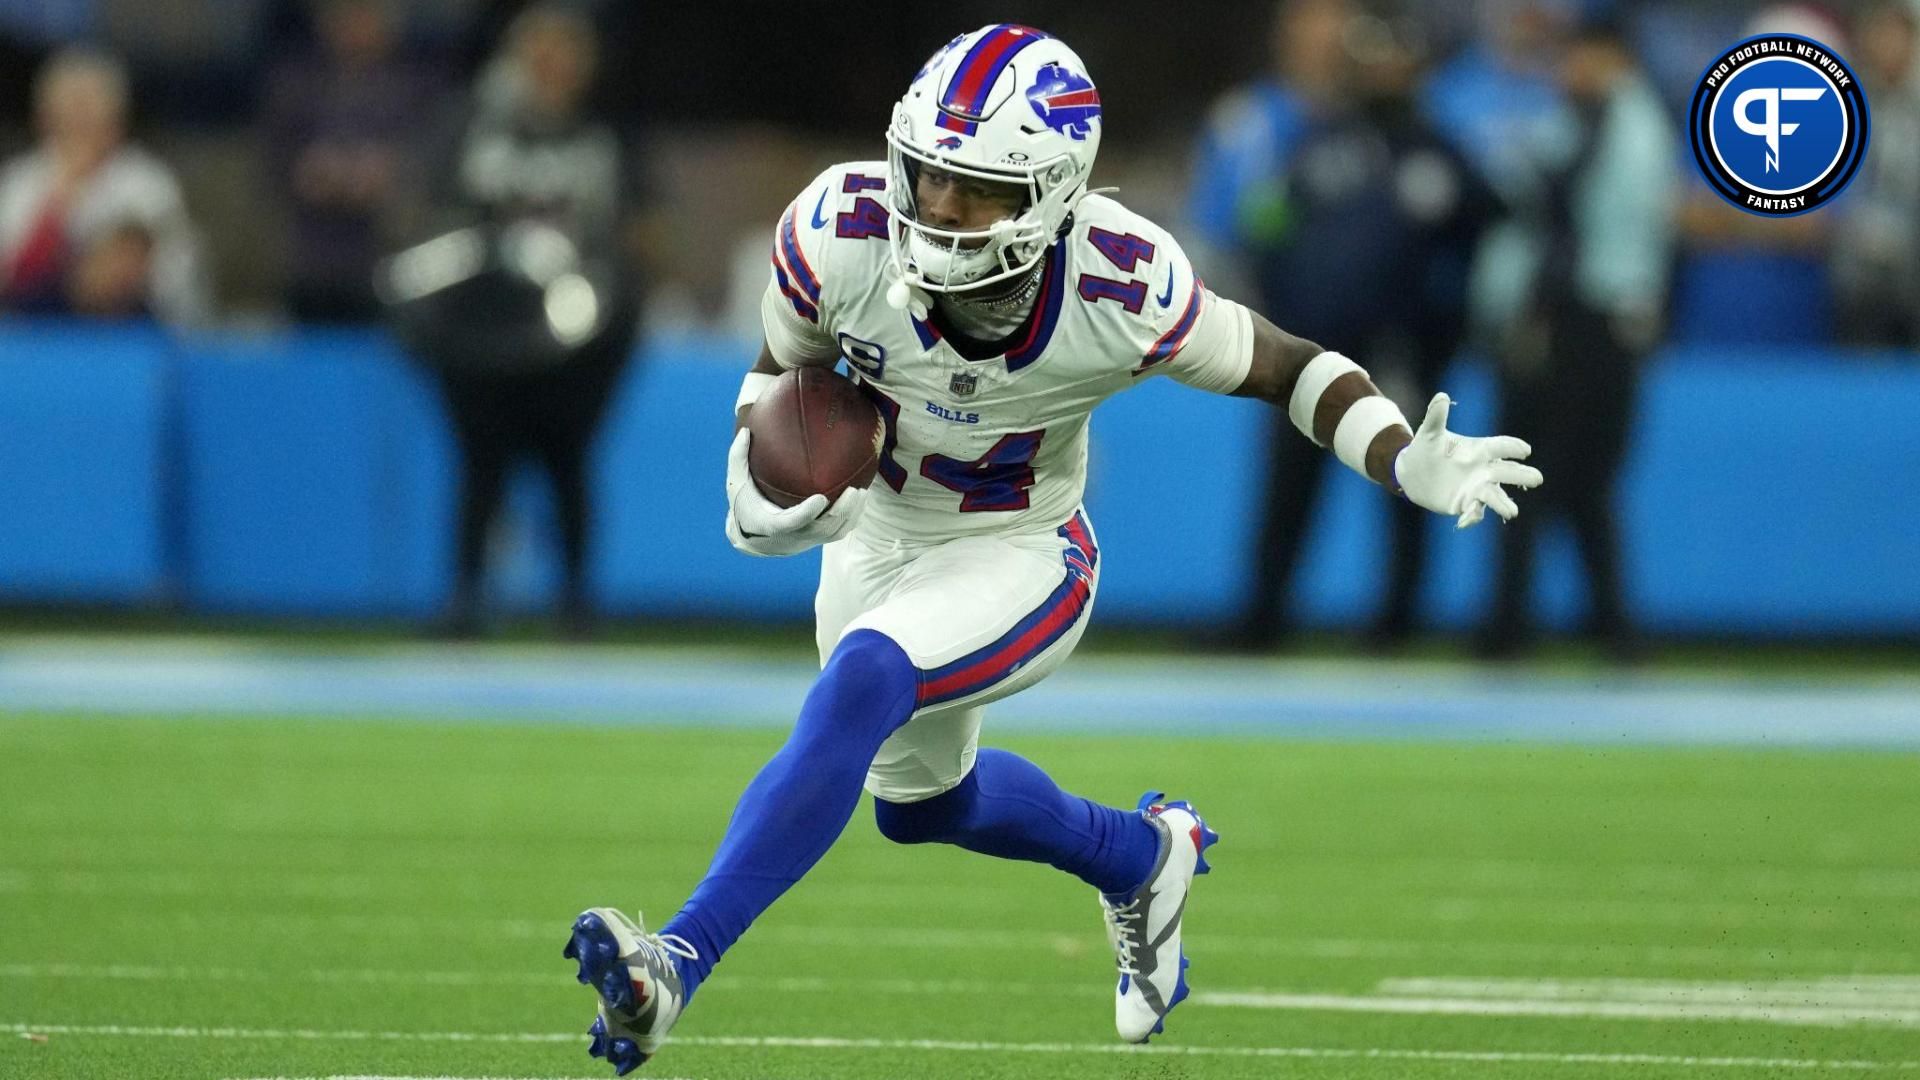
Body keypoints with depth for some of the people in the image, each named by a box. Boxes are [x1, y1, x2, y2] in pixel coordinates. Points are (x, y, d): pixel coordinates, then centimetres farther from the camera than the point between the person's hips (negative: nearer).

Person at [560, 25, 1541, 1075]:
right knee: (921, 800, 26)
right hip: (878, 538, 5)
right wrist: (755, 485, -24)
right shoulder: (841, 232, -27)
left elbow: (1286, 368, -15)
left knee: (856, 690, -33)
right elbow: (782, 372, -5)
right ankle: (1145, 854, 54)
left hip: (1019, 559, -5)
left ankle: (677, 962, -35)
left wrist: (1411, 465, -31)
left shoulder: (1121, 293, -31)